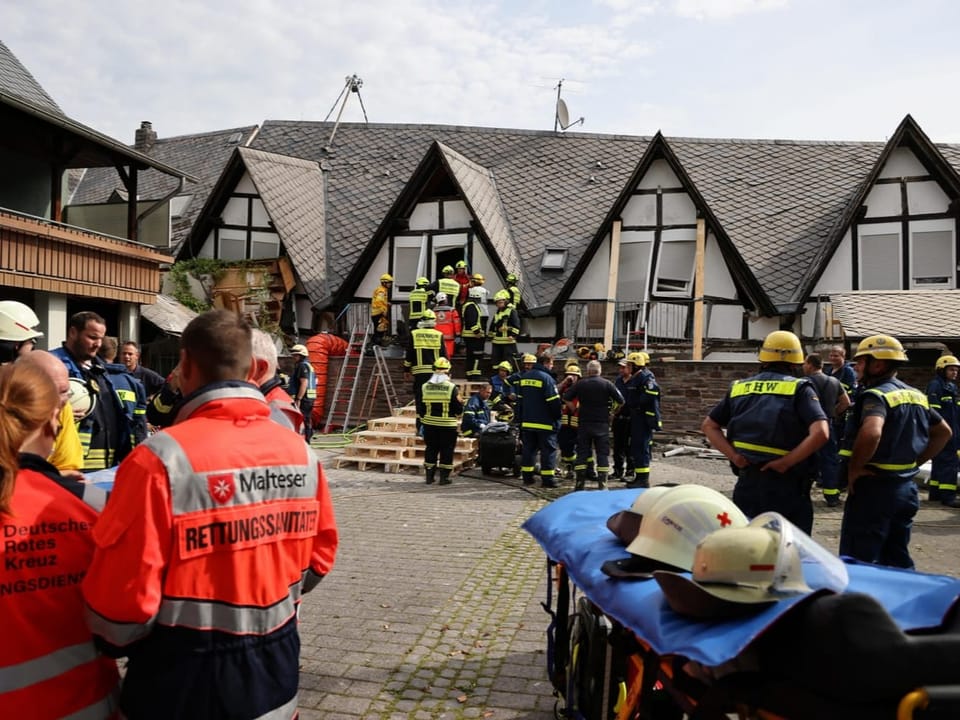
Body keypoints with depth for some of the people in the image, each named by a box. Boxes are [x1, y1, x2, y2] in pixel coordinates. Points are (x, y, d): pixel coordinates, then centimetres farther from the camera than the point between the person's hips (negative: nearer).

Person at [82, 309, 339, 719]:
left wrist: (114, 642, 4)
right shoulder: (300, 452, -5)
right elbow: (317, 558, 4)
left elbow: (124, 592, -18)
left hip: (184, 686, -4)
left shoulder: (162, 459, -21)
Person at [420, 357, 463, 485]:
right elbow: (459, 408, -7)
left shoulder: (425, 387, -1)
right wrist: (458, 415, 15)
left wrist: (423, 419, 21)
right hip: (448, 425, -4)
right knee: (446, 450, 6)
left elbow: (421, 407, 6)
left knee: (431, 449, 15)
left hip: (430, 425, 4)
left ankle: (429, 476, 18)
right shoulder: (452, 388, -12)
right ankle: (444, 477, 8)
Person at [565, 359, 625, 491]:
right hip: (602, 424, -1)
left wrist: (575, 409, 11)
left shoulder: (580, 384, -1)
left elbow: (565, 398, -1)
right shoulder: (607, 384, -4)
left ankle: (580, 483, 7)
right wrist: (612, 409, 10)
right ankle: (602, 484, 0)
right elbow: (621, 401, -6)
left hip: (584, 423, 1)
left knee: (582, 453, 7)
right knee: (603, 454, 4)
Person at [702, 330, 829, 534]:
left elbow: (709, 425, 10)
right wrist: (787, 462, -13)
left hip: (747, 482, 4)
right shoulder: (799, 389, -5)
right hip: (785, 485, -4)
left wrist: (734, 456, 0)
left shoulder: (739, 388, 8)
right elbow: (820, 433, -19)